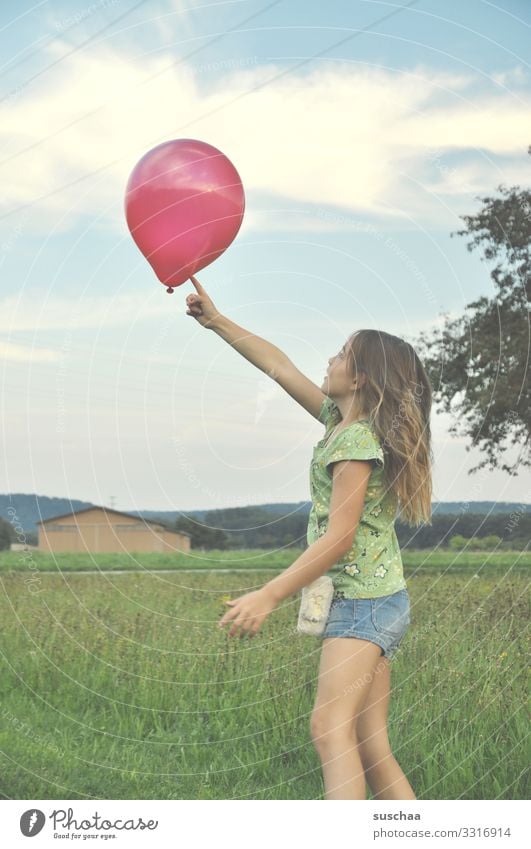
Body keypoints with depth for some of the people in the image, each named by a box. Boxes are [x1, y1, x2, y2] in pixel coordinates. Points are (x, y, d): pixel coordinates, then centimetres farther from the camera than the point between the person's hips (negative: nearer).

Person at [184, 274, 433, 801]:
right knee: (369, 746, 7)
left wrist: (269, 596, -20)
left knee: (331, 727, -20)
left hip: (363, 600, -9)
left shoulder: (354, 441, -15)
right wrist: (218, 322, 20)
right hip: (378, 601, 9)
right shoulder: (341, 420, 12)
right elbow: (280, 367, 19)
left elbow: (338, 538, -20)